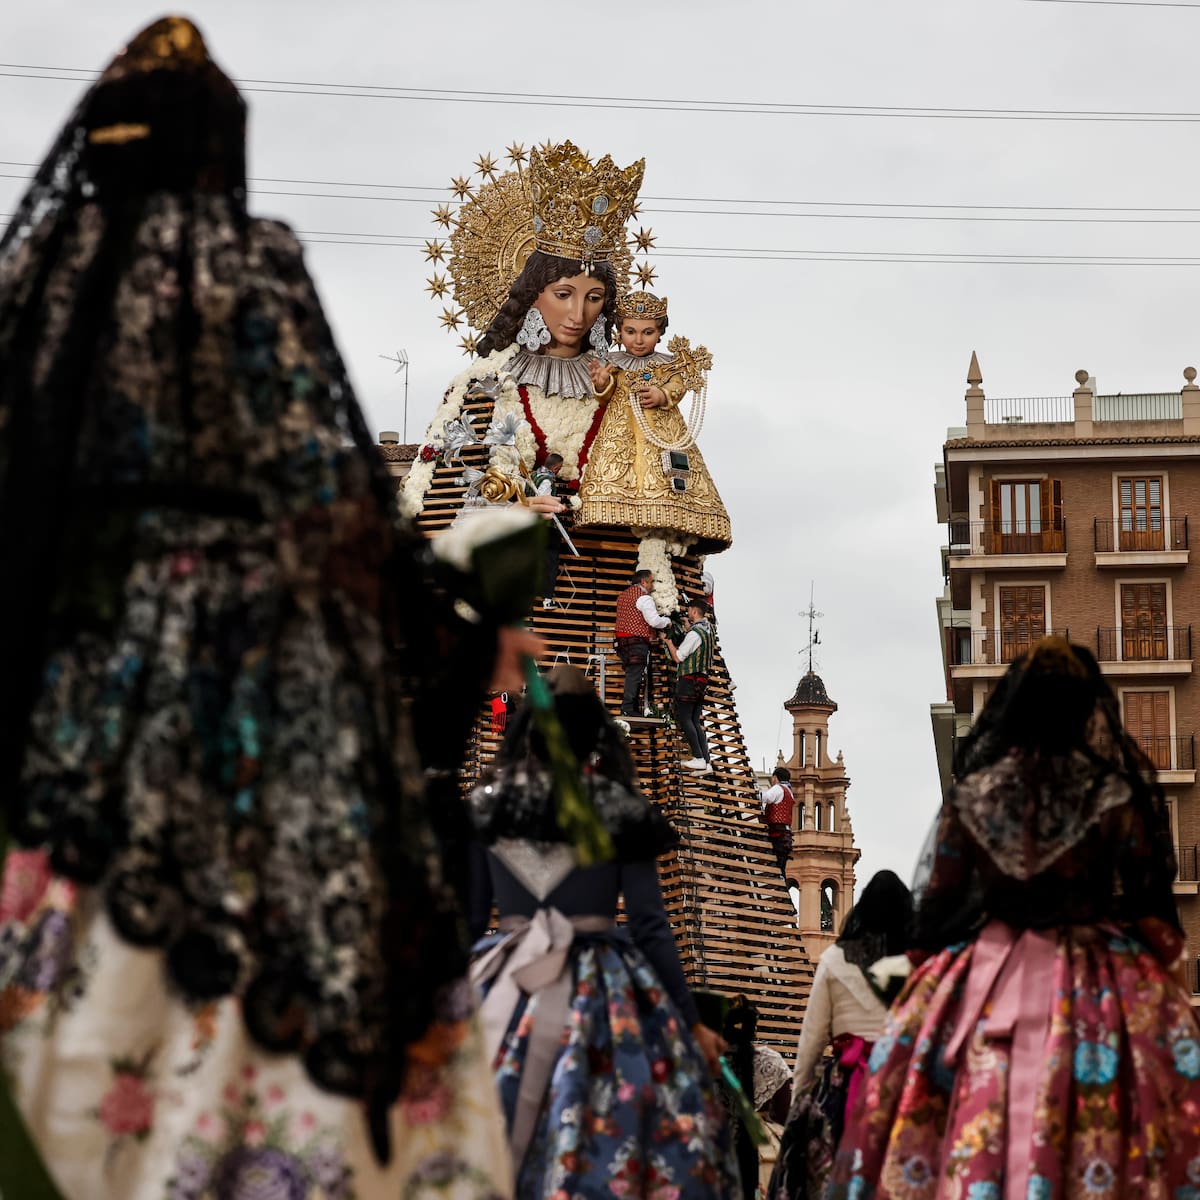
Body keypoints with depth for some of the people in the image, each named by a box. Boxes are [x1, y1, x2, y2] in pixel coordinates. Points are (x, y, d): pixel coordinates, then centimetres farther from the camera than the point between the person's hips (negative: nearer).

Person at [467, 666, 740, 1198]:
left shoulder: (486, 809, 4)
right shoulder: (624, 815, -1)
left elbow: (465, 921, 6)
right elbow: (651, 928, -2)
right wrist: (691, 1022, 4)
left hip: (503, 993, 2)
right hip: (601, 995, -2)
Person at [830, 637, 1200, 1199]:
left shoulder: (971, 795, 3)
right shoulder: (1118, 795, -3)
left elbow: (935, 905, 6)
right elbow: (1152, 906, 1)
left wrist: (932, 977, 19)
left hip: (986, 985, 2)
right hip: (1097, 991, -2)